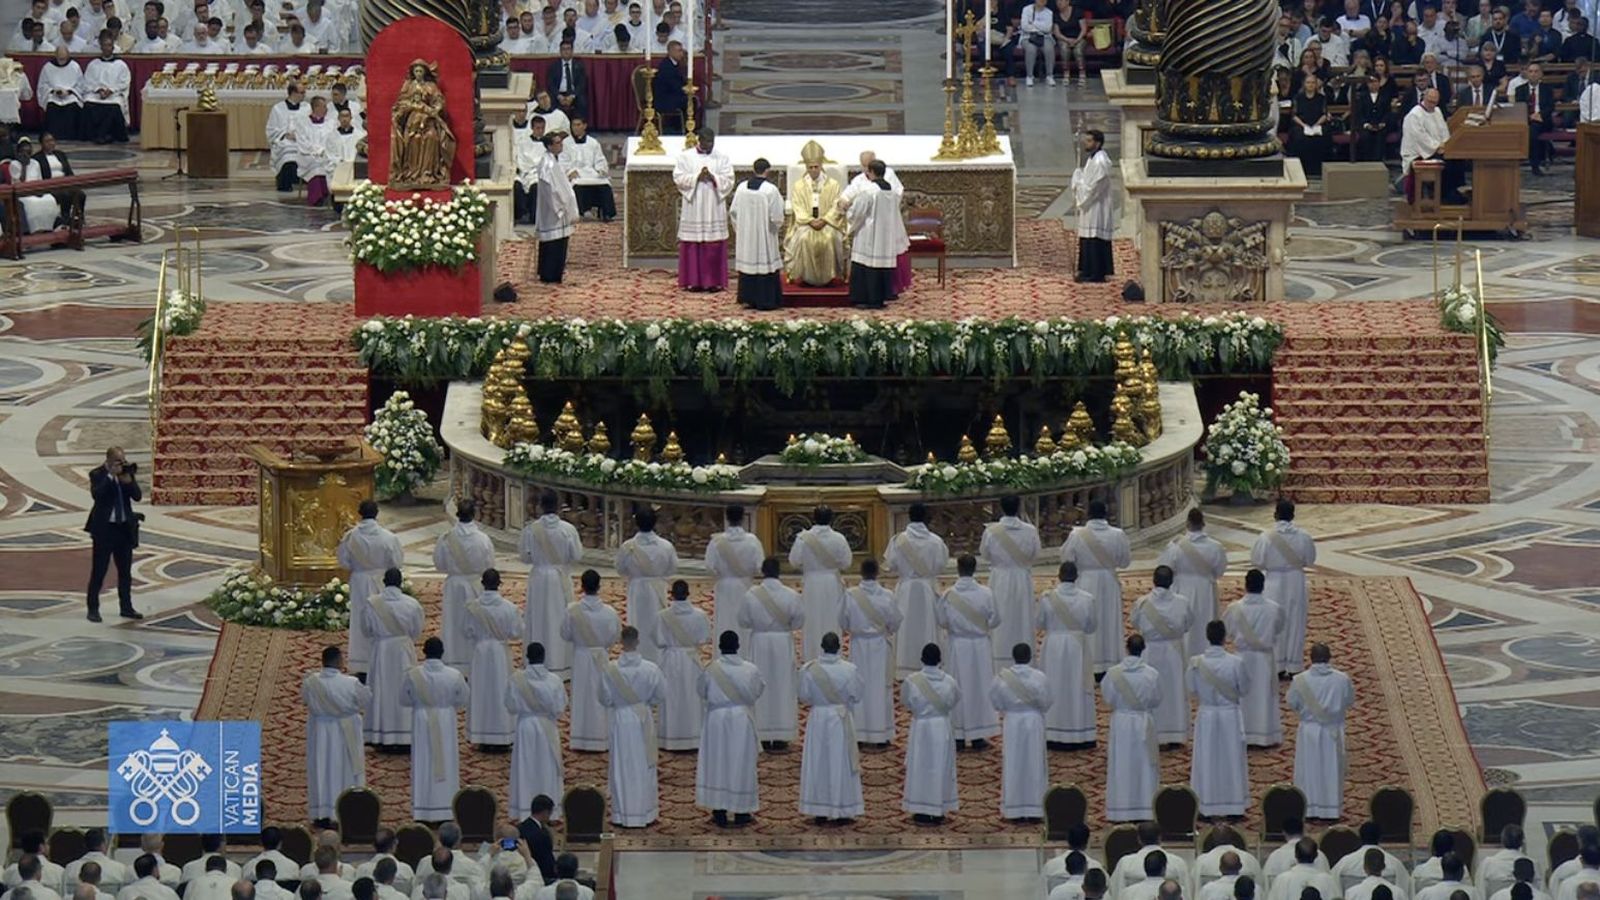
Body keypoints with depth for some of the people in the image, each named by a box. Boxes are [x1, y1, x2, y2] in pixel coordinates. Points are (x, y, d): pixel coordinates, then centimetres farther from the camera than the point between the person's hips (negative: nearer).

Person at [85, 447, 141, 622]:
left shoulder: (127, 472, 5)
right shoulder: (98, 474, -7)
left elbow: (137, 496, -2)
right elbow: (96, 494, -24)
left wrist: (128, 480, -18)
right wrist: (111, 476, -24)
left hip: (124, 528, 5)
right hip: (104, 527, -5)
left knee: (125, 570, 11)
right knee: (99, 570, -2)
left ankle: (126, 607, 19)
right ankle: (93, 609, 3)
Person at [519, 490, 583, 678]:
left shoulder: (531, 529, -12)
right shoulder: (568, 529, -13)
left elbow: (526, 557, -4)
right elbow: (577, 556, -7)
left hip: (538, 579, 0)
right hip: (561, 578, 0)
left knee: (539, 621, 11)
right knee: (561, 621, 11)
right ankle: (562, 665, 16)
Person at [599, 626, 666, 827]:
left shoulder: (610, 670, -16)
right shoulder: (650, 669, -14)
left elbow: (605, 699, -8)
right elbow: (661, 695, -2)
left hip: (620, 719, -1)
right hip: (644, 718, 1)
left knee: (622, 767, 9)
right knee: (644, 767, 13)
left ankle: (623, 814, 12)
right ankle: (645, 812, 20)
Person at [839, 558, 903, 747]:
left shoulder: (850, 595, -13)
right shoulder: (887, 597, -14)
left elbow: (843, 624, -3)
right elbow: (895, 624, -4)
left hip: (858, 646, 0)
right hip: (881, 646, 0)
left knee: (859, 688, 10)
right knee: (881, 688, 8)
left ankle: (858, 733, 12)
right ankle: (881, 733, 12)